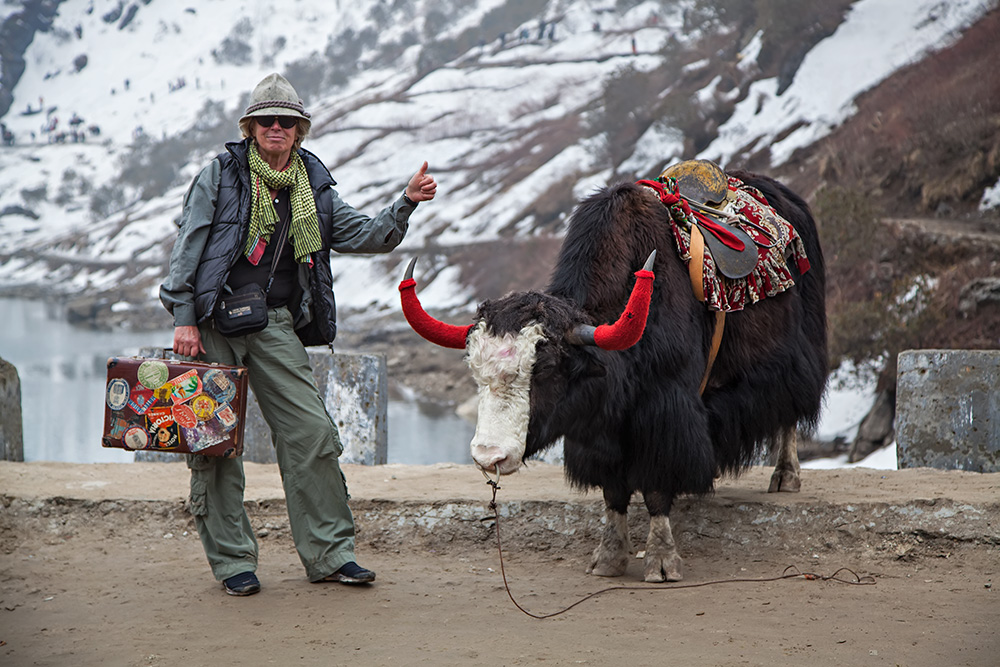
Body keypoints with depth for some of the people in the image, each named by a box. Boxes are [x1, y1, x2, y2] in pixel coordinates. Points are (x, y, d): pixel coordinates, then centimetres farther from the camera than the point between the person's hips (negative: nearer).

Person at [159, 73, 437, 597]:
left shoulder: (313, 190, 12)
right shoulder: (221, 174, 2)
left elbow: (369, 236, 10)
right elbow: (188, 247, -1)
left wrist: (406, 202, -6)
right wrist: (183, 318, -8)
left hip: (275, 324, 3)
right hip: (214, 322, -3)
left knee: (311, 434, -3)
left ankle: (329, 552, 7)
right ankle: (232, 561, 10)